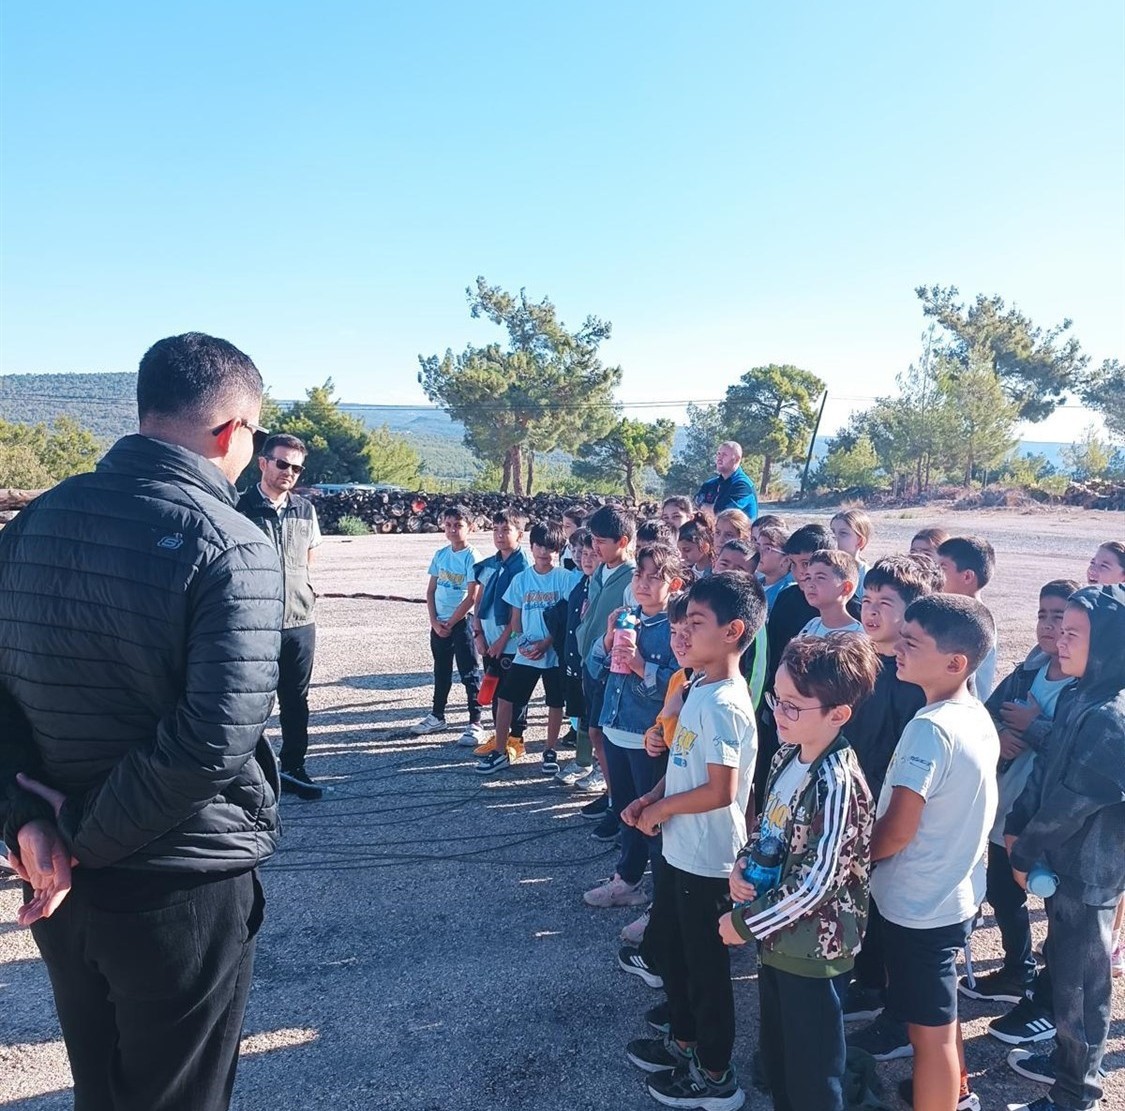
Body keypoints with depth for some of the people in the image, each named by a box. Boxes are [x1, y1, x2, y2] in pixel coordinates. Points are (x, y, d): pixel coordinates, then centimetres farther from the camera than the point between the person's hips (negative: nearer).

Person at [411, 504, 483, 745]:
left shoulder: (472, 557, -11)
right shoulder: (440, 555, 6)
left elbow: (472, 597, -15)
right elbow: (431, 590, 8)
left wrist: (450, 623, -11)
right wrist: (435, 622, -3)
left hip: (462, 622, -6)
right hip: (438, 623, 6)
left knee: (469, 674, -1)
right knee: (441, 671, 18)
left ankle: (475, 723, 3)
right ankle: (437, 716, 32)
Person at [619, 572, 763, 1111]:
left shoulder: (722, 704, -26)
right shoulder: (700, 689, 3)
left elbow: (720, 790, -28)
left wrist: (661, 809, -14)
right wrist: (650, 799, 1)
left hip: (707, 858, -9)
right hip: (680, 850, 9)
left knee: (705, 965, 9)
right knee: (668, 944, 24)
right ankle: (683, 1041, 45)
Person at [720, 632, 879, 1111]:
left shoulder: (838, 784, -26)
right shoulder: (787, 758, -1)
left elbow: (814, 883, -26)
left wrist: (744, 922, -17)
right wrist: (743, 864, -7)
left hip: (814, 949, -8)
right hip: (779, 938, 8)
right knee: (775, 1054, 25)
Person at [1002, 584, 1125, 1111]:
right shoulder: (1080, 697, 2)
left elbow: (1073, 801, -22)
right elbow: (1047, 770, 9)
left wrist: (1026, 855, -11)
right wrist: (1017, 826, 3)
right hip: (1067, 860, 9)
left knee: (1081, 982, 7)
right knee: (1063, 965, 23)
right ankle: (1065, 1061, 42)